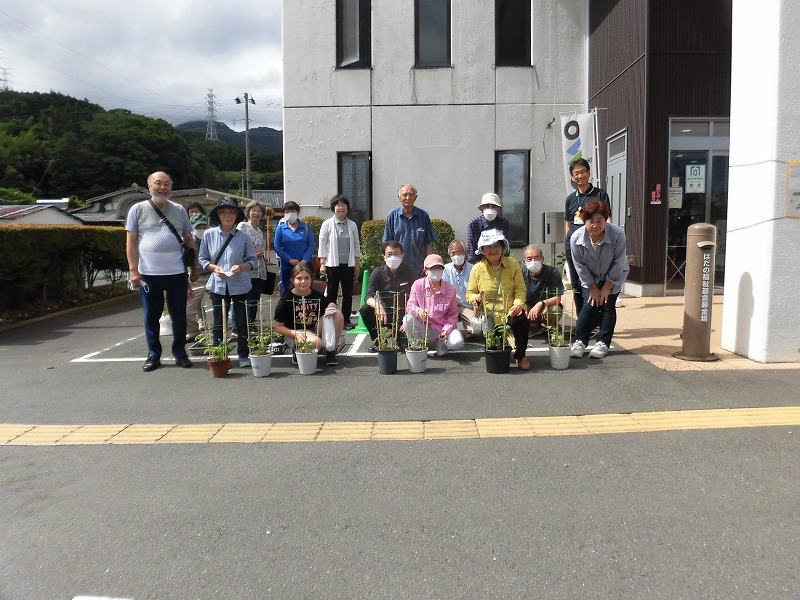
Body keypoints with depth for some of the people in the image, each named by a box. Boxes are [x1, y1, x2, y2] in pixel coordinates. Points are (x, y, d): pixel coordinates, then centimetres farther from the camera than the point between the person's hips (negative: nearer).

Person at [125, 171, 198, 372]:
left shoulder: (179, 210, 10)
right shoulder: (138, 209, 4)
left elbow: (189, 240, 15)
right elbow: (131, 242, 2)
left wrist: (195, 266, 10)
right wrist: (133, 269, -6)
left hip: (177, 273, 1)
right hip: (149, 274, -1)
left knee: (179, 316, 8)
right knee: (151, 316, 7)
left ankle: (180, 353, 20)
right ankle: (153, 355, 20)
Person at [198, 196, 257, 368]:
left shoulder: (244, 237, -2)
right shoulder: (209, 235, 1)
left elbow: (253, 260, 3)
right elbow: (203, 259, 8)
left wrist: (242, 267, -16)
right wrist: (214, 267, -11)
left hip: (240, 285, -1)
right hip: (218, 285, 1)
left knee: (242, 322, 6)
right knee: (218, 324, 7)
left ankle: (243, 355, 19)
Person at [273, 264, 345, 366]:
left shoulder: (317, 296, 2)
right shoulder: (286, 300, -9)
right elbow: (278, 327, -6)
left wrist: (331, 306, -10)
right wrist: (295, 334, -23)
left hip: (315, 330, 5)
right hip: (295, 333, -5)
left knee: (338, 314, -15)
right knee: (316, 343, -38)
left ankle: (330, 350, -5)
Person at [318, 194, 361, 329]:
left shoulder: (352, 225, 8)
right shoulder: (327, 224, -1)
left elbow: (356, 245, 12)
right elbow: (322, 244, -1)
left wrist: (357, 263, 8)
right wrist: (322, 263, -7)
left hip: (348, 264, 3)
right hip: (333, 264, -3)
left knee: (348, 293, 6)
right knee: (331, 293, 3)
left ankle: (346, 319, 16)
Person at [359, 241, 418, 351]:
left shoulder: (409, 272, -6)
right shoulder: (378, 272, -5)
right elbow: (369, 297, -16)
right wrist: (378, 305, -40)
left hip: (402, 315, -1)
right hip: (384, 313, 1)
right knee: (365, 309, -27)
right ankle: (378, 341, -4)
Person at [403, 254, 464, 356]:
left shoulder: (450, 289, -5)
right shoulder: (418, 285, -7)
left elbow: (453, 315, 1)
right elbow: (410, 306, -5)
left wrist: (447, 329, -16)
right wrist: (418, 311, -30)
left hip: (442, 327, 0)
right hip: (422, 327, 0)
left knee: (457, 343, -29)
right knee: (407, 319, -31)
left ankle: (441, 342, 10)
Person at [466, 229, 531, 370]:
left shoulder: (512, 264, 2)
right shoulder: (477, 269, 3)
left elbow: (520, 289, -3)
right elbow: (470, 293, 5)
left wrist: (518, 303, -23)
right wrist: (477, 298, -18)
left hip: (509, 312, 0)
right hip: (489, 315, 1)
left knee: (521, 319, -35)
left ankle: (521, 355, -9)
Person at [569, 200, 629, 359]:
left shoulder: (617, 234, -29)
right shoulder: (576, 238, -25)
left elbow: (618, 264, -20)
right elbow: (580, 266, -13)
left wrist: (607, 287, -16)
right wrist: (593, 288, -10)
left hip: (614, 276, -1)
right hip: (590, 277, 1)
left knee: (608, 305, -6)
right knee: (589, 305, -7)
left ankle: (603, 343, 4)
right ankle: (579, 342, 2)